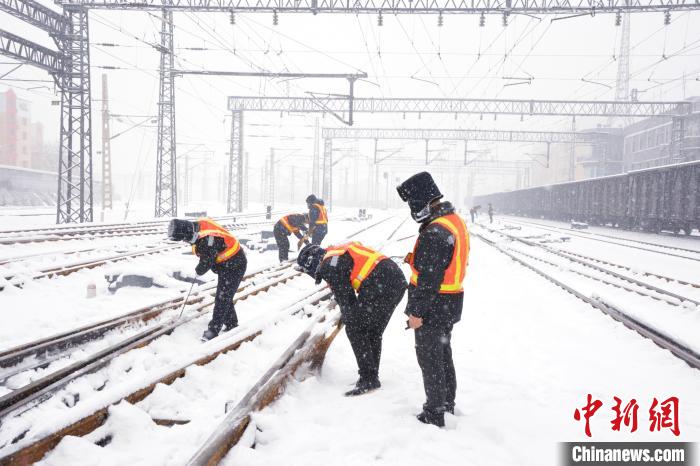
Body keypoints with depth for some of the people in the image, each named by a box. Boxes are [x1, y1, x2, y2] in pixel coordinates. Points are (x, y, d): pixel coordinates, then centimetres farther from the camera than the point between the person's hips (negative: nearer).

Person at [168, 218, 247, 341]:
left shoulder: (207, 240, -35)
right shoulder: (199, 224, -7)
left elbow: (205, 264, -23)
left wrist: (199, 270, -2)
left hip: (234, 265, -10)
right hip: (226, 265, 10)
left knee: (222, 297, -6)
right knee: (224, 297, 18)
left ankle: (214, 329, 1)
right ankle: (231, 324, 30)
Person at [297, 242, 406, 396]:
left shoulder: (329, 265, -4)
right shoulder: (341, 252, 26)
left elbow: (345, 297, -2)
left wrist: (348, 319, 14)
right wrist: (348, 315, 29)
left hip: (380, 287, -10)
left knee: (355, 330, 3)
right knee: (373, 332, 20)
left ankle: (368, 379, 3)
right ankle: (372, 377, 28)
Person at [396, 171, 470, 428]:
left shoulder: (434, 232, -26)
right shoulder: (455, 220, 6)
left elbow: (428, 278, -26)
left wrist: (417, 311, -19)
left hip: (433, 307, -10)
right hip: (451, 304, 10)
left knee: (430, 360, 4)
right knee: (444, 354, 22)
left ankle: (434, 414, 16)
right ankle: (447, 404, 36)